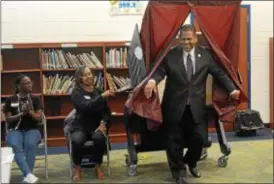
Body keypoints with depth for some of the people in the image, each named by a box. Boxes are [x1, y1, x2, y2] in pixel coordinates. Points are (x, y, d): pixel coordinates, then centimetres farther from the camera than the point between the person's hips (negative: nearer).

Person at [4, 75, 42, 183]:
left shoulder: (35, 99, 8)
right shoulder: (10, 100, 6)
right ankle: (29, 174, -46)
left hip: (32, 130, 1)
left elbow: (38, 118, 2)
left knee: (31, 144, -36)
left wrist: (30, 111, -17)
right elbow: (8, 119, 1)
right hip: (15, 130, 0)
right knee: (16, 146, -36)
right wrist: (22, 114, -14)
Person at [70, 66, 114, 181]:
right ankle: (77, 168, -9)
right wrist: (102, 96, -30)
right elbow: (86, 107, -23)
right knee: (77, 140, -34)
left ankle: (98, 166, -9)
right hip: (80, 127, -2)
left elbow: (106, 110, 6)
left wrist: (103, 123, -13)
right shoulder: (76, 92, -4)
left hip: (96, 126, 2)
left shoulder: (97, 91, 9)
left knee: (99, 137, -32)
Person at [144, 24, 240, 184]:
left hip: (196, 106, 2)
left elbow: (219, 73, 3)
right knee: (175, 141, 6)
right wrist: (152, 81, -33)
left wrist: (232, 89, -8)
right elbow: (160, 70, -11)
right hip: (175, 106, -1)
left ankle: (191, 163, 36)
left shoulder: (206, 55, 4)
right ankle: (179, 171, 25)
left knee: (200, 138, 5)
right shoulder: (170, 55, -2)